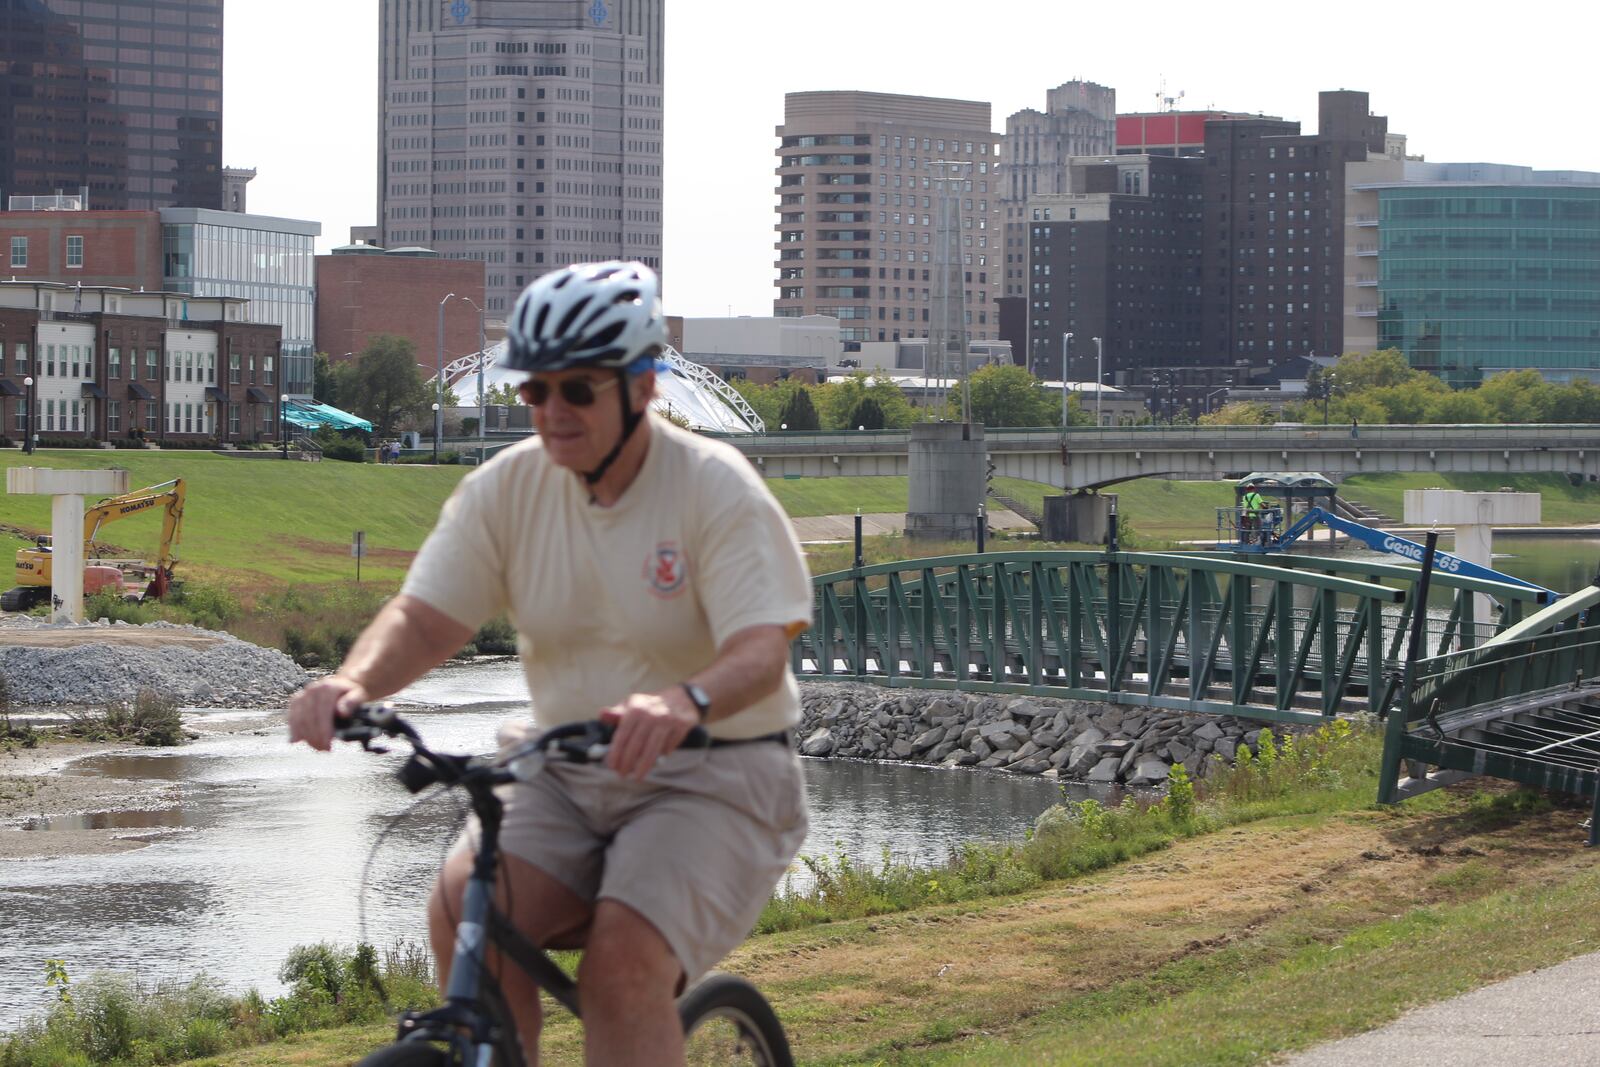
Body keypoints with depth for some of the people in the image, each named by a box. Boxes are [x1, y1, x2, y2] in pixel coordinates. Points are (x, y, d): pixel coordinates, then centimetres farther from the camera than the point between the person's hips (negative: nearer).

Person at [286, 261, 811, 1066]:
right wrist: (354, 682, -30)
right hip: (565, 773, 4)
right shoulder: (508, 487, -1)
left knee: (622, 963, -26)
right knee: (461, 906, -23)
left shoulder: (717, 490, -14)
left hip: (712, 781, -4)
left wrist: (686, 702, -48)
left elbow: (762, 651, -25)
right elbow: (425, 615, -6)